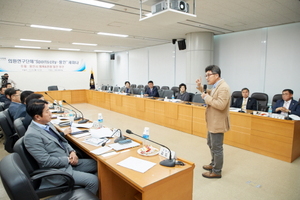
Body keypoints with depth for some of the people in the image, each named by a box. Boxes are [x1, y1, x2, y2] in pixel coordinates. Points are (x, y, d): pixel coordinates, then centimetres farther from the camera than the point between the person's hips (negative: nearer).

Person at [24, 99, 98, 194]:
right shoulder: (31, 135, -20)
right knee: (93, 180, -19)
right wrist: (68, 160, -14)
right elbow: (46, 161, -21)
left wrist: (72, 152, -2)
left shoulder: (48, 124, 5)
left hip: (68, 162, 8)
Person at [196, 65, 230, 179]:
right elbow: (209, 96, 19)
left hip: (217, 123, -10)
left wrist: (207, 97, -22)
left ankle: (217, 171, 20)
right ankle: (214, 164, 42)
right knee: (211, 144, 24)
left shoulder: (223, 88, -21)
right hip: (213, 122, 10)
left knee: (216, 148, 4)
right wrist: (201, 88, 5)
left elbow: (221, 105, -30)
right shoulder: (216, 86, 9)